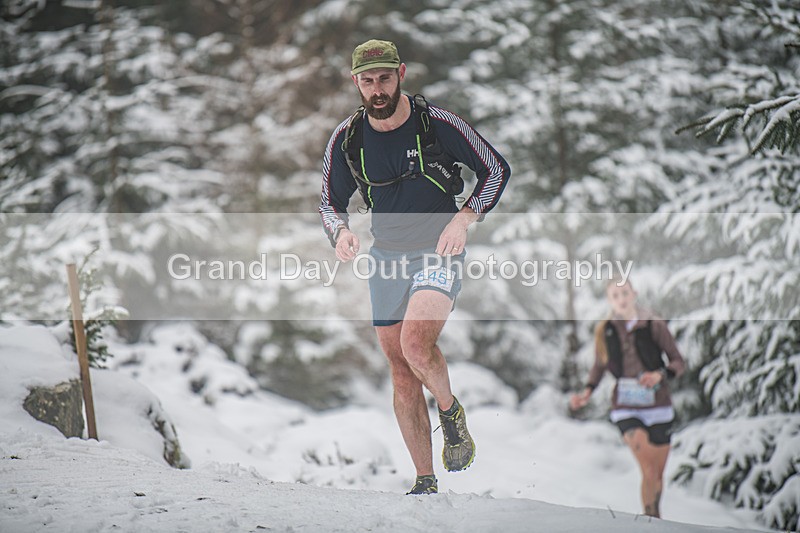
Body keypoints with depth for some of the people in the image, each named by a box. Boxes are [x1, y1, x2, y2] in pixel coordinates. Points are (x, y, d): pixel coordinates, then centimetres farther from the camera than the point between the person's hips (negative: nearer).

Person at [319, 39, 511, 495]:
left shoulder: (438, 123, -12)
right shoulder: (346, 139, -2)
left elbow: (497, 170, -3)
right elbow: (331, 202, 11)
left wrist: (464, 217, -17)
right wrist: (340, 230, -12)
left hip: (439, 252, -4)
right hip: (387, 258, 4)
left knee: (416, 345, -27)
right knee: (402, 372, 4)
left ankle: (451, 412, 5)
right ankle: (426, 481, 13)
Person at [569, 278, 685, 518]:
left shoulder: (654, 326, -5)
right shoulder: (604, 330, 1)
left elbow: (678, 362, -1)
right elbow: (599, 366, 15)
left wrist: (659, 375, -20)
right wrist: (587, 392, -1)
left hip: (658, 406, 1)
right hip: (626, 409, 0)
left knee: (658, 474, 11)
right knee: (649, 471, -21)